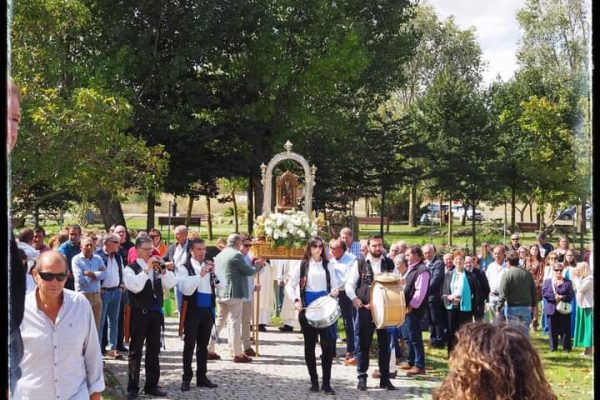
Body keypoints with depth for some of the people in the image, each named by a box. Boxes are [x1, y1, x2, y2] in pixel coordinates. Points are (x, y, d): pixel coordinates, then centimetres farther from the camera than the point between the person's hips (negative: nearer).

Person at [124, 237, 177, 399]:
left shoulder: (157, 268, 11)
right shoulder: (130, 269, -5)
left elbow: (170, 284, 1)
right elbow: (135, 287, -23)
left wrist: (163, 269, -13)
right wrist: (147, 269, -24)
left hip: (155, 313, 6)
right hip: (139, 314, -6)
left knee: (154, 351, 11)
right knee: (136, 351, 1)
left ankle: (151, 385, 19)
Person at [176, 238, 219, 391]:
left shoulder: (209, 266, 12)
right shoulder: (185, 268, -7)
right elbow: (186, 289, -19)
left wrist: (214, 271, -6)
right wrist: (201, 274, -22)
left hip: (207, 309, 5)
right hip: (192, 310, -5)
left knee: (203, 344, 12)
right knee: (189, 344, 0)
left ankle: (201, 376, 19)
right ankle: (186, 378, 7)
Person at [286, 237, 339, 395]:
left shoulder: (328, 266, 11)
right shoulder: (303, 265, 6)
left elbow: (334, 286, 11)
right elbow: (290, 285, 4)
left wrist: (335, 291, -12)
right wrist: (296, 300, -10)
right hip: (307, 307, -1)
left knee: (328, 344, -6)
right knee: (310, 344, 6)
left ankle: (326, 383, -1)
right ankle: (314, 381, 16)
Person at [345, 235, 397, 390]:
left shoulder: (390, 264, 7)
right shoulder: (360, 264, 2)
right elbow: (349, 285, 2)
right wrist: (355, 298, -13)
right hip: (365, 309, -1)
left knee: (385, 344, 5)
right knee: (363, 344, 3)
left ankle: (385, 378, 13)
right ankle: (362, 377, 12)